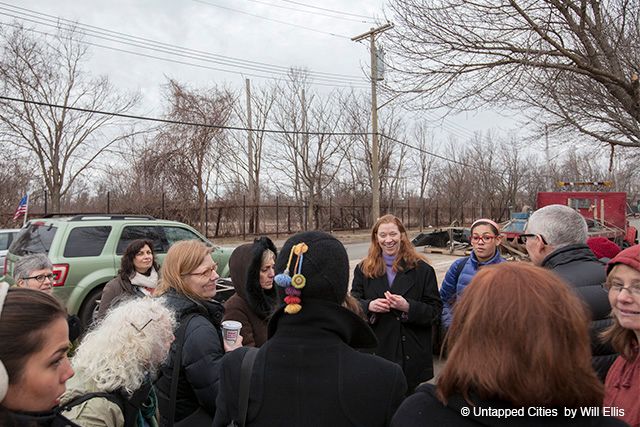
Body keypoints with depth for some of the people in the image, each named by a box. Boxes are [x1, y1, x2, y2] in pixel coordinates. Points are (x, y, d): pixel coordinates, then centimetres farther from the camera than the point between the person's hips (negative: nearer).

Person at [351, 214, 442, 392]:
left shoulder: (422, 269, 1)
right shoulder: (364, 269, 8)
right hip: (375, 352, 1)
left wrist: (408, 307, -18)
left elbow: (435, 310, -1)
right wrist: (369, 306, -15)